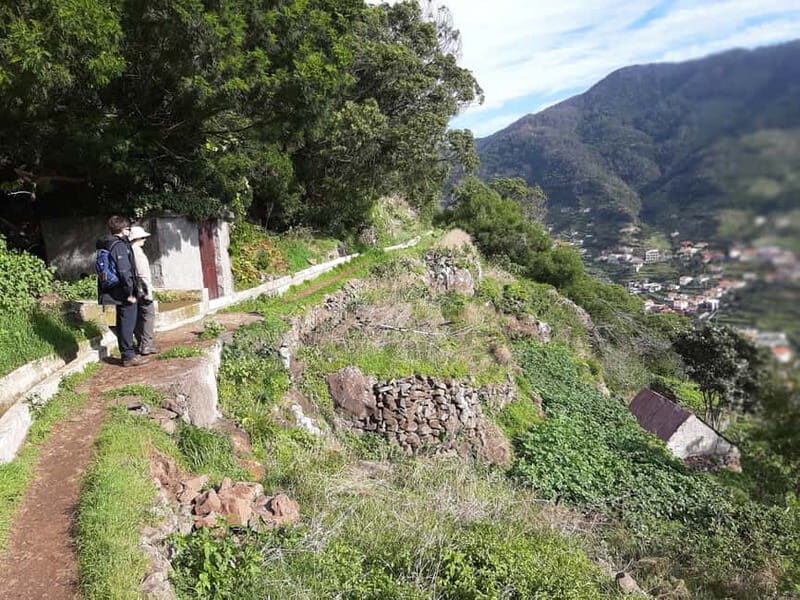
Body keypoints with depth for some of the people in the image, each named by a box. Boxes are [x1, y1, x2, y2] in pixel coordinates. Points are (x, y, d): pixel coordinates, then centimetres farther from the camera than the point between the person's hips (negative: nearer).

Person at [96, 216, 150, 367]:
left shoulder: (105, 245, 14)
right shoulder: (120, 245, -16)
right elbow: (124, 271, -22)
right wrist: (130, 292, -17)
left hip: (113, 291, 9)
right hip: (123, 292, -9)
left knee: (123, 324, 16)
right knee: (127, 324, -3)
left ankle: (126, 354, 25)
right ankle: (129, 356, 3)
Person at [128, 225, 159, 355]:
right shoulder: (137, 251, -13)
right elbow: (142, 274, -17)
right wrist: (149, 291, -15)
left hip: (134, 290, 9)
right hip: (142, 289, -9)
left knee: (138, 317, 13)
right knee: (148, 316, -5)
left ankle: (141, 344, 19)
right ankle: (146, 345, -7)